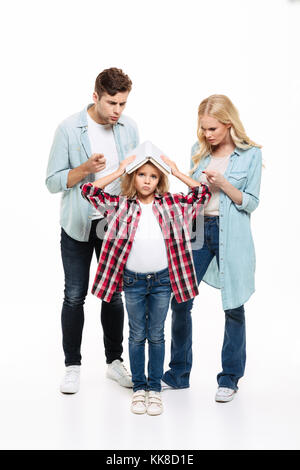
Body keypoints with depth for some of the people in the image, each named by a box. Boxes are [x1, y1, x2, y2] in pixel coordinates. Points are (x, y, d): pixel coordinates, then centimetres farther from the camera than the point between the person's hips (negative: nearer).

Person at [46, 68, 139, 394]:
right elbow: (53, 181, -10)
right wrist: (85, 168, -24)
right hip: (78, 225, -3)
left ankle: (114, 361, 24)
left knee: (114, 294, 10)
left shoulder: (129, 128, 0)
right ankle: (72, 366, 15)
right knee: (75, 296, 3)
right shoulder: (69, 129, -10)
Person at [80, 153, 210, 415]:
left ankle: (155, 389, 21)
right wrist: (118, 172, -7)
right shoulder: (121, 205, -1)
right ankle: (139, 388, 23)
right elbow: (90, 191, -7)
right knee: (137, 336, 11)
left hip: (162, 280, 0)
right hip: (133, 281, 0)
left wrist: (178, 173, -2)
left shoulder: (171, 203, 1)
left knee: (156, 336, 10)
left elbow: (203, 193, 0)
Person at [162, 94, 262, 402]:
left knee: (234, 307, 3)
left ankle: (229, 379, 18)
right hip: (198, 229, 4)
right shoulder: (199, 150, 9)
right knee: (180, 301, 2)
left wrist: (223, 184, -17)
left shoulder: (250, 154, -3)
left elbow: (251, 203, -5)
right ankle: (178, 374, 19)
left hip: (231, 235, -4)